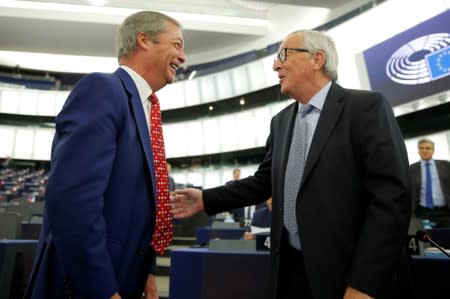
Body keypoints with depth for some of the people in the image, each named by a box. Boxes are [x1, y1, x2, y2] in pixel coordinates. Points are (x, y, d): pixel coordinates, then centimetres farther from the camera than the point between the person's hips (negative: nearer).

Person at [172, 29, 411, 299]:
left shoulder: (367, 107, -9)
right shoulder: (281, 121, 10)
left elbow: (391, 195, -16)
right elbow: (264, 182, 13)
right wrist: (206, 200, 4)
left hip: (343, 273, -5)